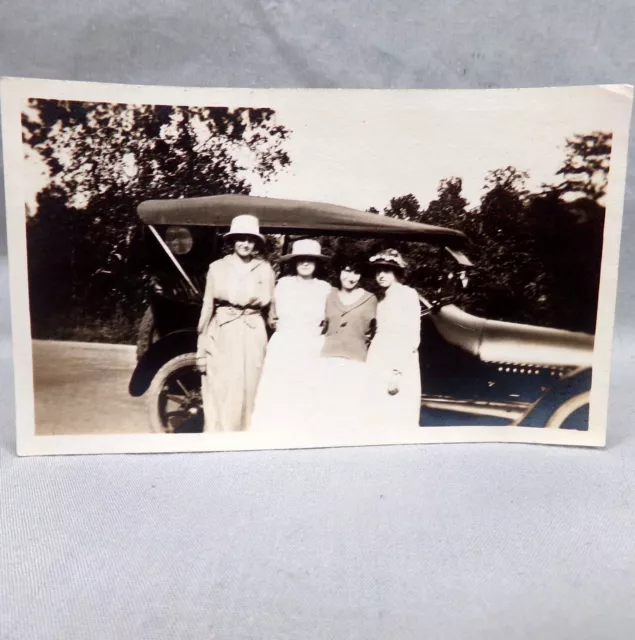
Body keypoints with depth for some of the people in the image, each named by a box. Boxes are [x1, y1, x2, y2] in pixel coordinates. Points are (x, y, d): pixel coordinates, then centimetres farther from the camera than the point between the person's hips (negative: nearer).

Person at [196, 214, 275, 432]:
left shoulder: (264, 269, 7)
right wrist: (201, 348, 0)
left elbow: (263, 298, -6)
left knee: (246, 394, 4)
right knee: (218, 394, 1)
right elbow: (208, 306, 3)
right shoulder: (217, 267, 6)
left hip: (251, 337, 0)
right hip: (222, 336, 0)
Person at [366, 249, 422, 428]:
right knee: (378, 418, 6)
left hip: (400, 365, -7)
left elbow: (413, 337, -10)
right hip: (378, 364, 7)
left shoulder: (408, 294, -3)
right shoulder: (381, 298, 17)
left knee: (399, 419, -5)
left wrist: (397, 371, -16)